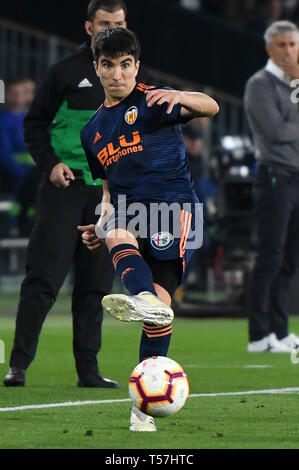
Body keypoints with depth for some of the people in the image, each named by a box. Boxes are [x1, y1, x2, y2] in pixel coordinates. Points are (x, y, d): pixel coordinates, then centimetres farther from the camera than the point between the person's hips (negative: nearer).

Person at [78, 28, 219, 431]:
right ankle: (143, 299, -59)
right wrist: (101, 227, 11)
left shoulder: (151, 102, 3)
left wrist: (180, 97, -34)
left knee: (161, 299, -21)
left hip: (174, 204, -5)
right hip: (129, 211, 5)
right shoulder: (93, 130, 20)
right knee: (116, 232, -33)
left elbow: (211, 108, -12)